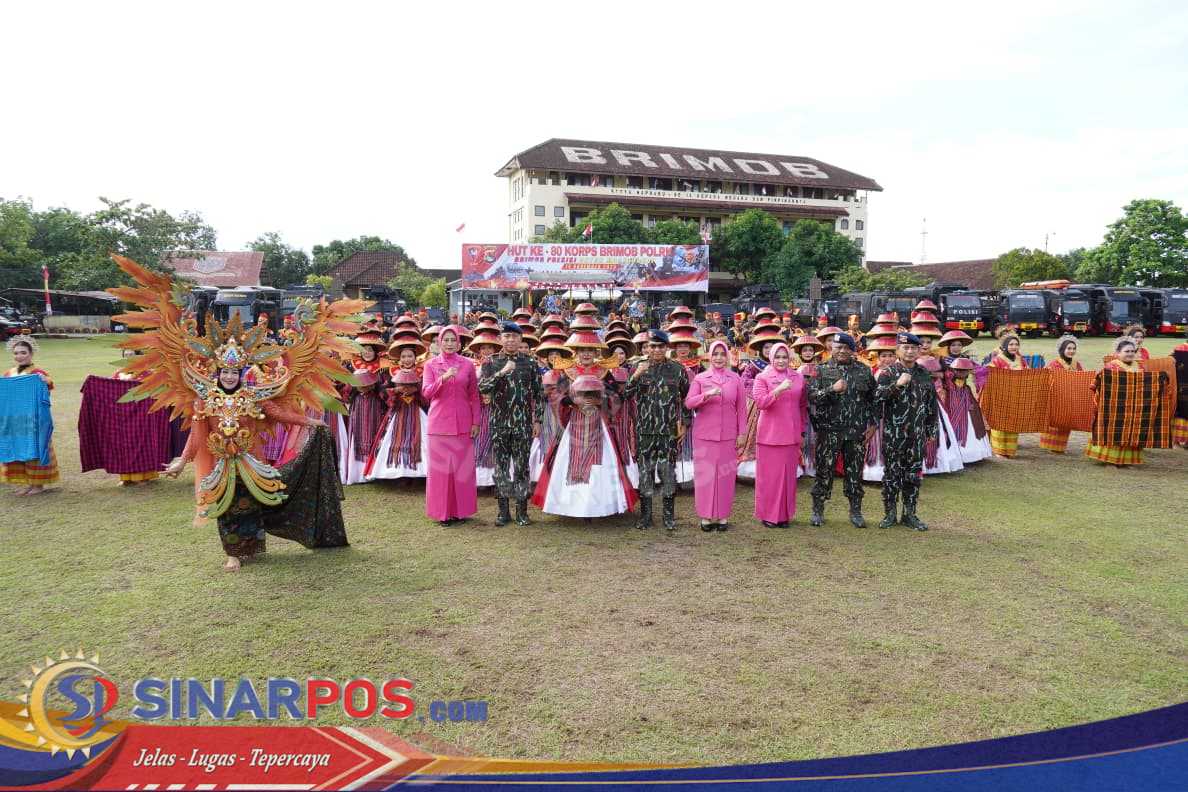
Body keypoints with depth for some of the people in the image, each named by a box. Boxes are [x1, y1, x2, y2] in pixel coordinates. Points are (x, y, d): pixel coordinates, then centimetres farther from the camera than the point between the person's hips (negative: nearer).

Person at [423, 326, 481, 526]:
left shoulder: (468, 365, 5)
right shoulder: (431, 364, 3)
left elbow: (474, 396, 7)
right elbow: (426, 392, -8)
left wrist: (475, 422, 2)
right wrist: (444, 378, -23)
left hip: (463, 424, 1)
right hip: (439, 422, -1)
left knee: (462, 466, 4)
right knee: (440, 466, 1)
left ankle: (460, 509, 15)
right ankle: (443, 511, 9)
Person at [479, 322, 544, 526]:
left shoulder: (530, 363, 4)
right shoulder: (491, 363, 5)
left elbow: (539, 393, 5)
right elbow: (482, 388, -9)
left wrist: (537, 420, 0)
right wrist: (501, 372, -21)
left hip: (523, 424, 0)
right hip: (499, 423, 1)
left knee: (522, 466, 1)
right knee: (501, 466, 4)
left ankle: (522, 511, 11)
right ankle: (503, 511, 13)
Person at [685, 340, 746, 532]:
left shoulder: (735, 379, 6)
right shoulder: (700, 378, 4)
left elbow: (741, 408, 7)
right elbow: (688, 403, -3)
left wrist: (742, 433, 3)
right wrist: (707, 395, -19)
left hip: (728, 435, 1)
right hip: (704, 435, -1)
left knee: (726, 475, 3)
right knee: (705, 473, 1)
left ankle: (723, 515, 13)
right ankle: (706, 515, 10)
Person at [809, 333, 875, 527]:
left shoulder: (864, 371, 8)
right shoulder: (822, 370, 2)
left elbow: (873, 398, 13)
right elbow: (812, 396, -7)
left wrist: (871, 424, 9)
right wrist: (832, 389, -21)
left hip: (856, 431, 2)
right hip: (828, 430, -2)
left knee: (855, 472, 8)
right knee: (824, 471, 2)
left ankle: (855, 511, 20)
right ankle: (818, 511, 13)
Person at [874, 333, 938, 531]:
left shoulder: (924, 374, 10)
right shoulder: (888, 373, -2)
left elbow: (931, 404, 15)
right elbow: (878, 397, -16)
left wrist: (931, 430, 13)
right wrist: (897, 384, -26)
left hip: (917, 433, 4)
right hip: (893, 432, -3)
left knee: (914, 474, 7)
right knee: (892, 473, 2)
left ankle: (909, 513, 17)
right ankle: (890, 513, 13)